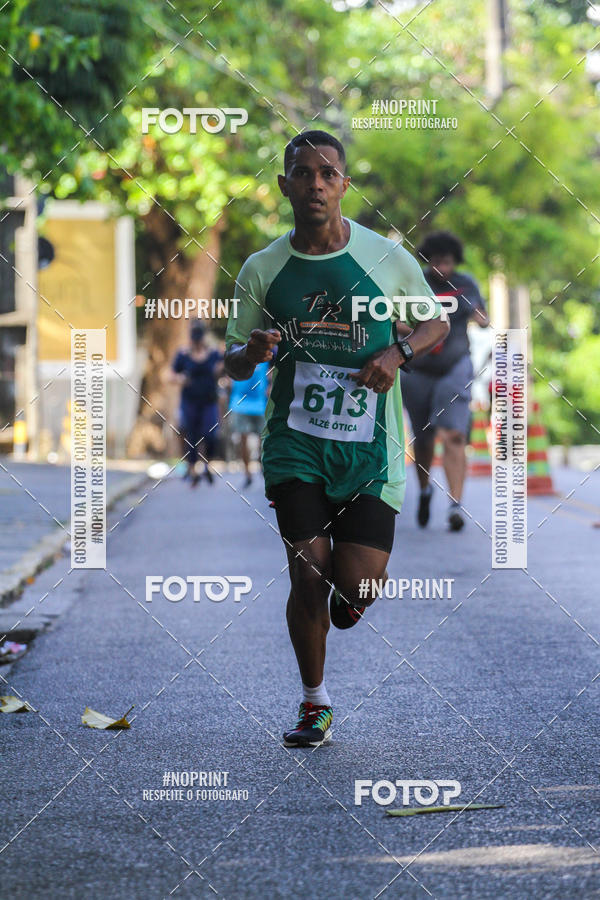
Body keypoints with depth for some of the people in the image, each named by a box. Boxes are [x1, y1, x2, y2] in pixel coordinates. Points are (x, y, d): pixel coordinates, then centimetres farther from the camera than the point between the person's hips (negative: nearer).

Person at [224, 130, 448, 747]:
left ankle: (349, 593, 32)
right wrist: (252, 352, -15)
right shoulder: (260, 271, 2)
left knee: (356, 586, -8)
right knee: (308, 578, -6)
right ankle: (314, 704, 15)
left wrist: (397, 354, -8)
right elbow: (233, 362, 10)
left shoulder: (388, 258, -1)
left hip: (369, 446, 0)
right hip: (296, 443, 1)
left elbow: (437, 323, 12)